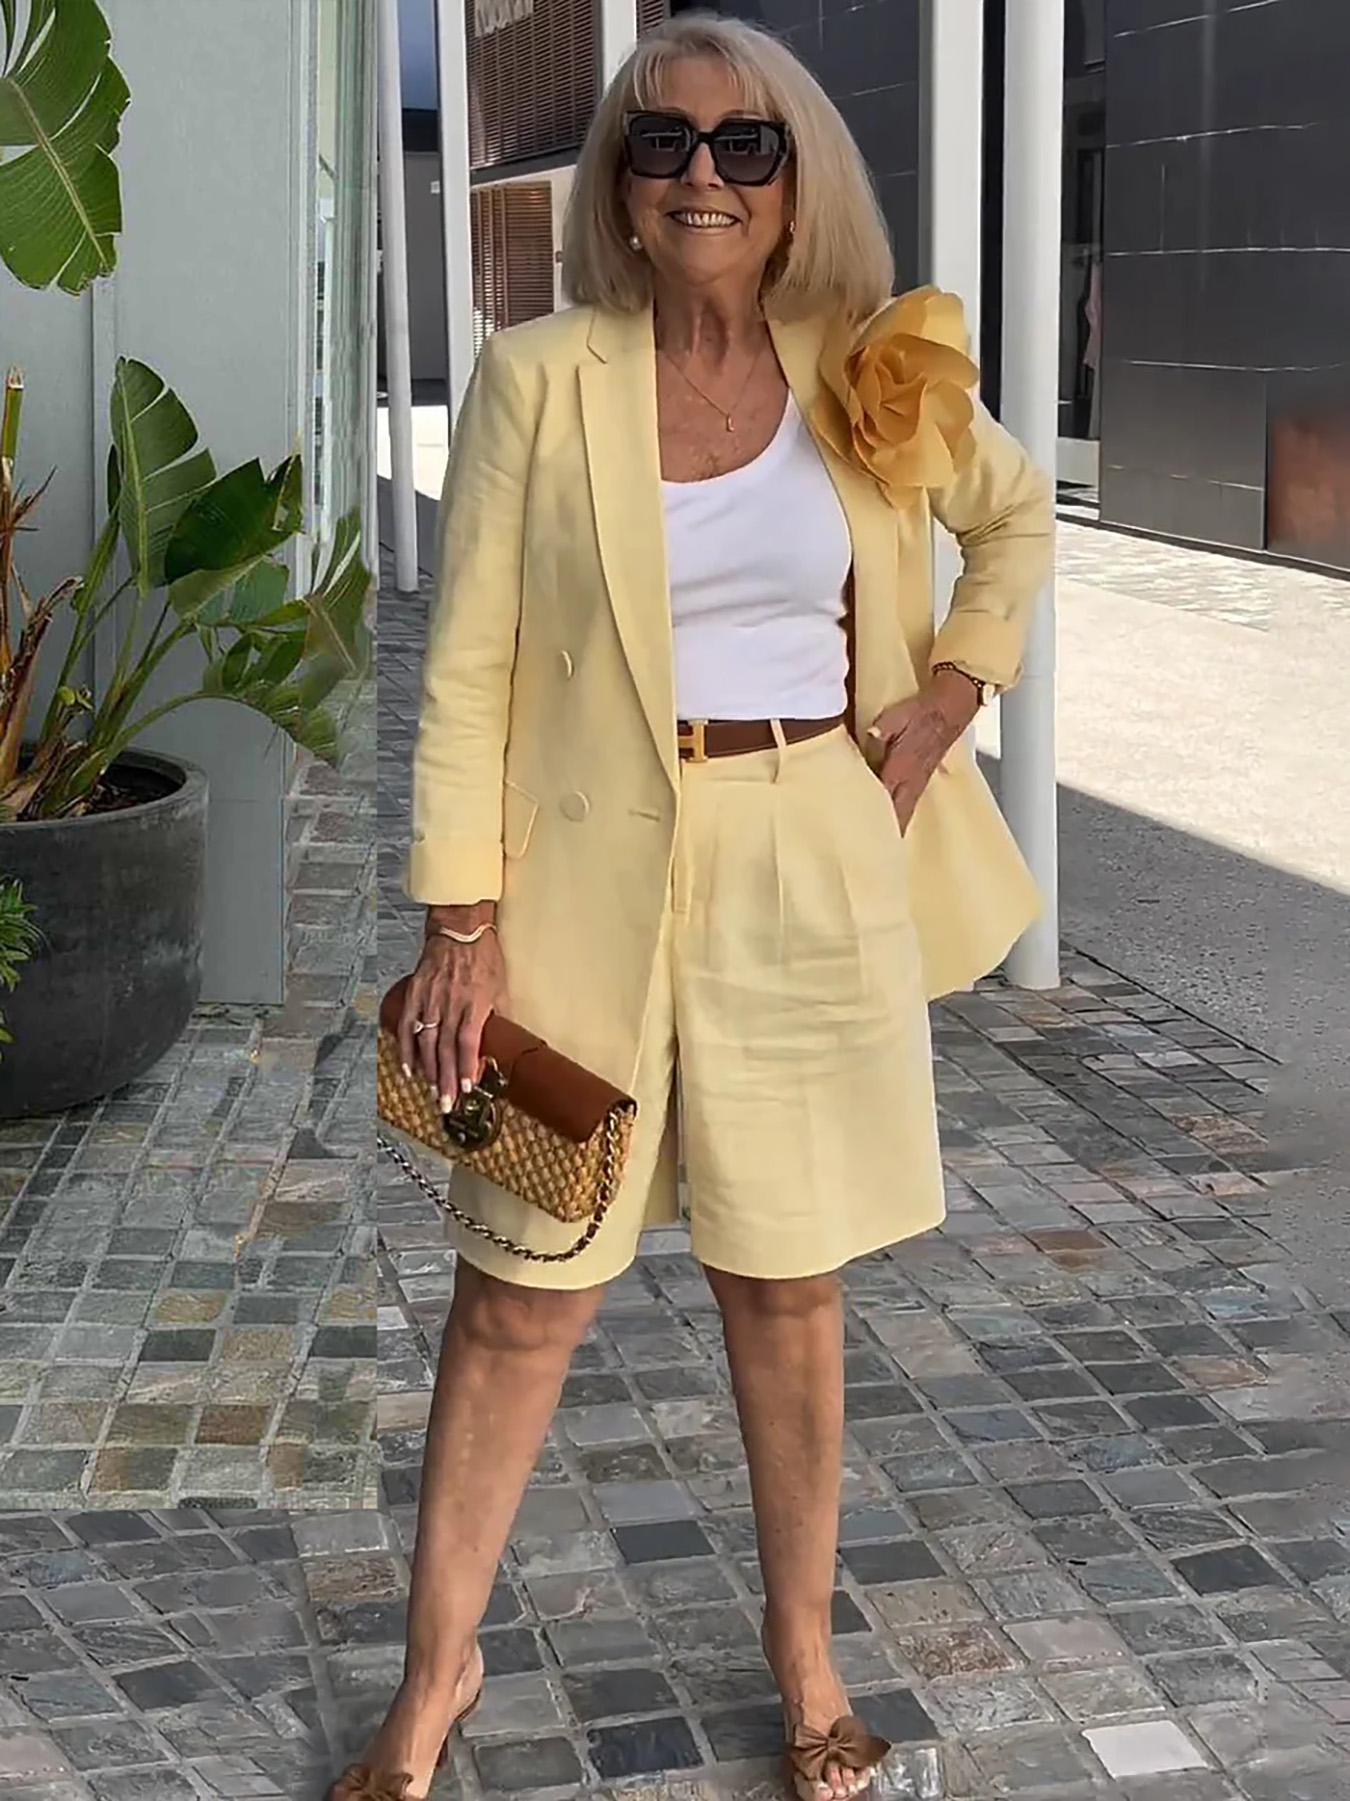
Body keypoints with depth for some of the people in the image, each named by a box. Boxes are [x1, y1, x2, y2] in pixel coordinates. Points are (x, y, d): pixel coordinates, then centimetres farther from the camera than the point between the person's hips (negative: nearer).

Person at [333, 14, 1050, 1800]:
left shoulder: (864, 375, 3)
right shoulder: (538, 378, -5)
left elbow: (1017, 514, 22)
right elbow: (471, 665, -5)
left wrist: (953, 686, 7)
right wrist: (460, 918, -9)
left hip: (815, 876, 2)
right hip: (594, 882, -2)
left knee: (788, 1288, 12)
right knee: (521, 1300, 6)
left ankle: (806, 1652, 31)